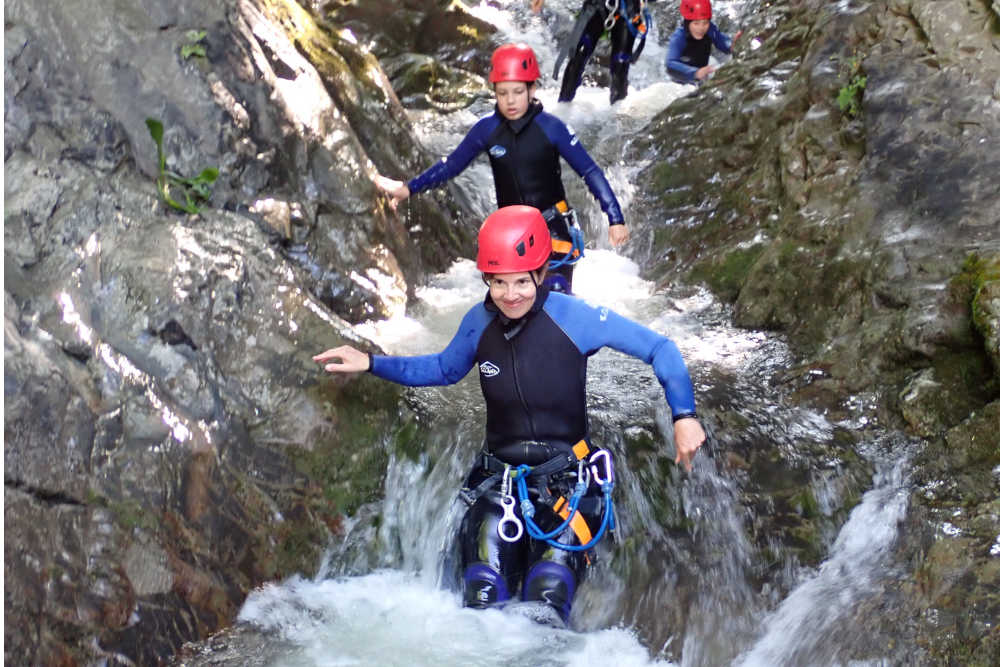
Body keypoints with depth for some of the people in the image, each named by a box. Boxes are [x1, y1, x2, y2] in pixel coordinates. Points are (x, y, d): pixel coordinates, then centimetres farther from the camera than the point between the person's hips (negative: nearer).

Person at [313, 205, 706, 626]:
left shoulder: (574, 317, -12)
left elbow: (659, 348, -6)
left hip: (567, 476, -3)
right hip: (500, 476, 4)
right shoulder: (478, 323, 1)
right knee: (482, 594, -13)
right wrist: (371, 364, 14)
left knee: (547, 595, -20)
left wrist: (684, 415, -16)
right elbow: (445, 369, 22)